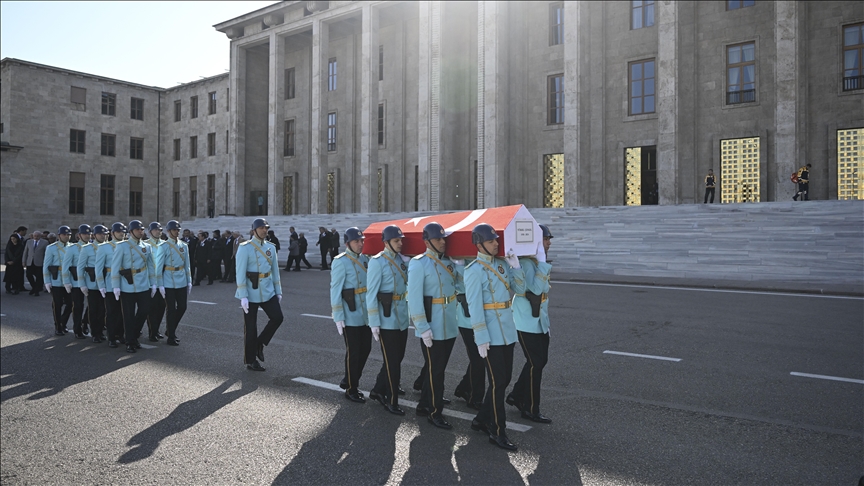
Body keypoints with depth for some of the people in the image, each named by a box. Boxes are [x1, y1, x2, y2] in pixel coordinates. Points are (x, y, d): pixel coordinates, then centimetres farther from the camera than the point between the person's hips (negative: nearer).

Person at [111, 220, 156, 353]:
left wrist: (153, 283, 9)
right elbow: (115, 267, -7)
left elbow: (150, 266, 12)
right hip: (127, 287, -4)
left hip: (144, 286, 4)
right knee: (129, 316, 3)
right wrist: (116, 287, -11)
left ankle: (134, 336, 28)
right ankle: (130, 342, 15)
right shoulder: (122, 246, -6)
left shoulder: (146, 246, 8)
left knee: (145, 311, 5)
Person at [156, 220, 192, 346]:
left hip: (182, 282, 5)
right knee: (172, 310, 0)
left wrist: (189, 281, 8)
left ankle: (170, 329, 31)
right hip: (169, 283, -5)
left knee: (182, 308, 8)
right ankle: (171, 337, 12)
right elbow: (159, 267, -6)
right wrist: (160, 285, -9)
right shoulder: (163, 247, -7)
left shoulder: (184, 246, 7)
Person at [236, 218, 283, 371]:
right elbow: (240, 273, -13)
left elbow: (275, 271, 13)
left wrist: (278, 291, 11)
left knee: (277, 317, -6)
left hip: (268, 291, 5)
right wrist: (243, 296, -17)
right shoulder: (245, 248, -9)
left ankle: (259, 343, 17)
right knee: (250, 327, 2)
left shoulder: (271, 247, 8)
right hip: (251, 292, -5)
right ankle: (250, 361, 15)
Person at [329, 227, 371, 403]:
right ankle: (351, 389, 18)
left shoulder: (365, 259, 9)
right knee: (353, 352, 2)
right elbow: (335, 291, -12)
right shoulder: (340, 262, -12)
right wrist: (338, 317, -14)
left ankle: (348, 380, 32)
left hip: (366, 315, 7)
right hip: (351, 317, -7)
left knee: (365, 349, 13)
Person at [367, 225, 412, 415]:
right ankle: (392, 401, 16)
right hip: (387, 319, -7)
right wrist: (374, 322, -16)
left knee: (397, 358, 16)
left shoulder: (403, 260, 9)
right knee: (392, 362, 2)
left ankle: (378, 390, 33)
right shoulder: (377, 262, -12)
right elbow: (371, 293, -13)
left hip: (402, 318, 7)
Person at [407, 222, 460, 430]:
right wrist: (423, 328, -19)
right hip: (432, 327, -7)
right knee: (435, 370, 2)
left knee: (438, 367, 16)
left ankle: (424, 404, 30)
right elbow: (414, 298, -16)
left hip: (449, 325, 7)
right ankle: (434, 412, 15)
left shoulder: (448, 262, 10)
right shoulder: (419, 264, -12)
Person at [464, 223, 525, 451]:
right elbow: (474, 306, -14)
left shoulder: (502, 264, 9)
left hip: (507, 330, 8)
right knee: (497, 382, -2)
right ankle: (497, 431, 10)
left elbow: (520, 289, 8)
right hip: (491, 333, -8)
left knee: (504, 379, 14)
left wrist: (516, 266, -6)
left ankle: (482, 419, 29)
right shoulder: (474, 270, -12)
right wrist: (481, 338, -16)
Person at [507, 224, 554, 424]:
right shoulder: (525, 263, -20)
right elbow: (535, 288, -32)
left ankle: (516, 396, 29)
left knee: (540, 360, 15)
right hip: (528, 323, -10)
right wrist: (541, 262, -30)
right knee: (535, 363, -2)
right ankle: (530, 409, 12)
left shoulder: (537, 262, 11)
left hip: (540, 322, 10)